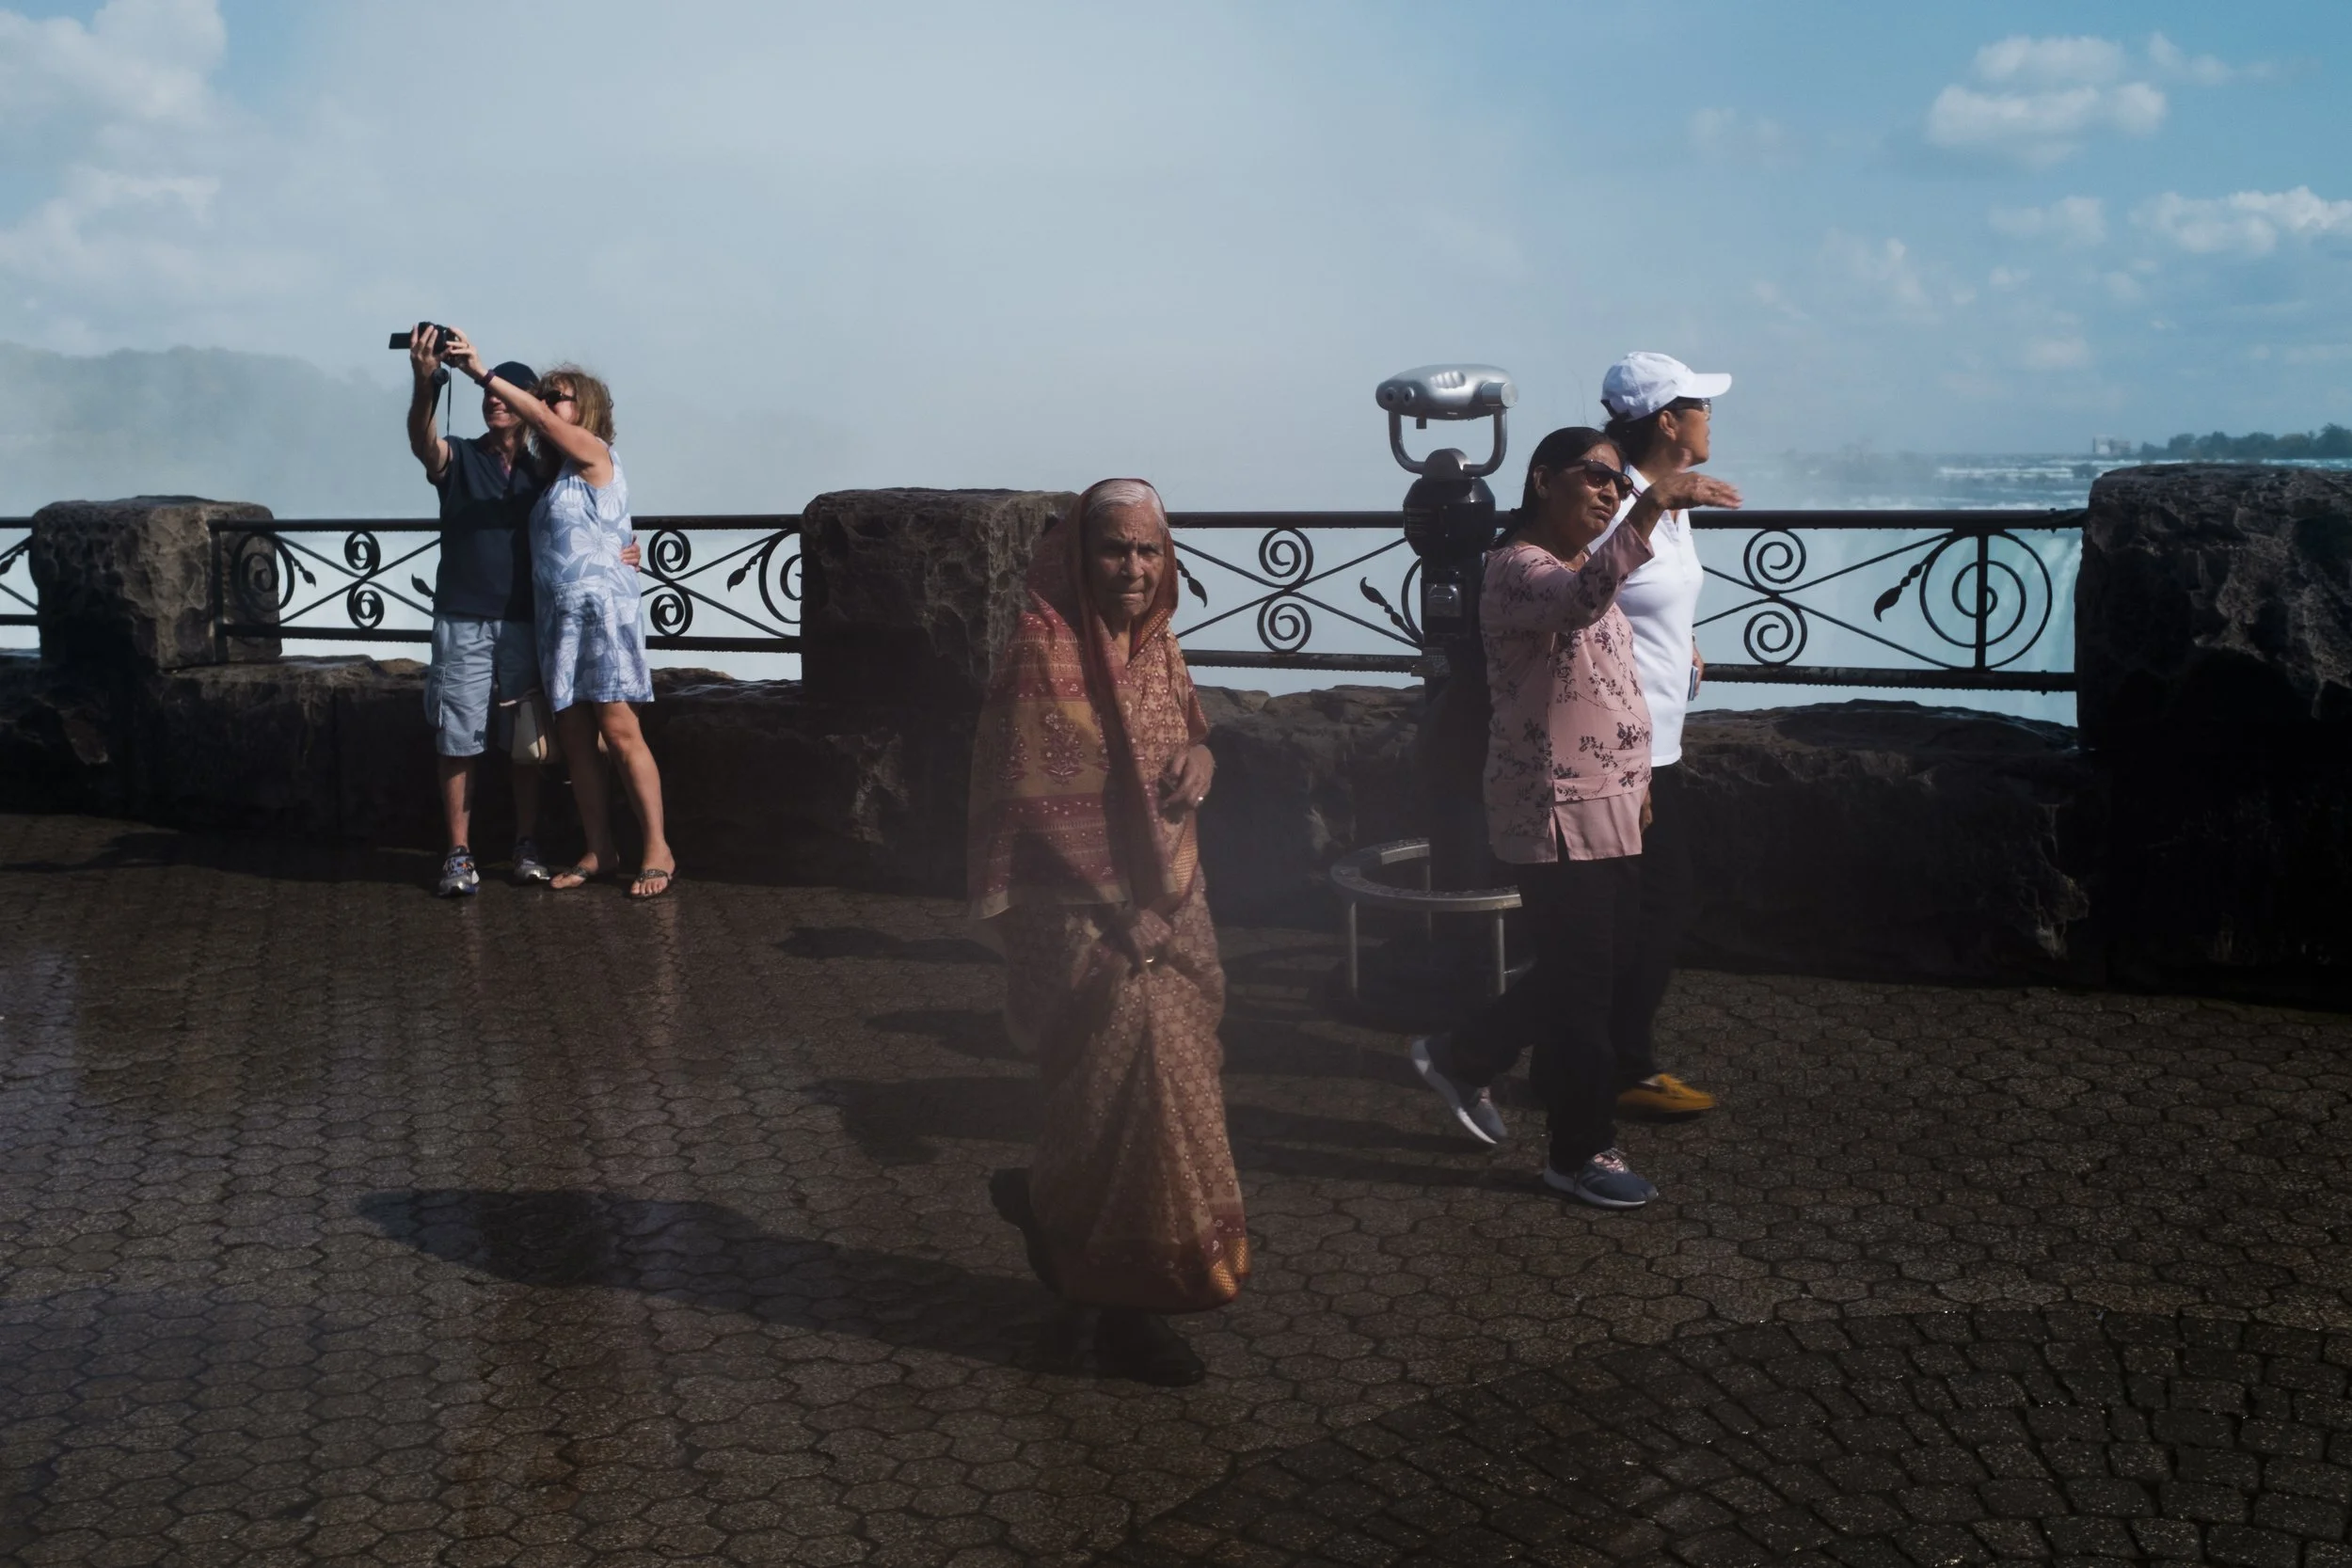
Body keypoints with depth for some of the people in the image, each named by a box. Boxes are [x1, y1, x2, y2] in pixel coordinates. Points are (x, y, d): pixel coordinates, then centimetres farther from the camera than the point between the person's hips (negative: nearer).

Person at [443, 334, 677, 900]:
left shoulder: (594, 454, -3)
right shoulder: (552, 472, 20)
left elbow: (540, 419, -17)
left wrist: (481, 372, -21)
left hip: (601, 608, -8)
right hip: (557, 614, 8)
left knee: (619, 732, -9)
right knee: (574, 737, 5)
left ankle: (658, 851, -4)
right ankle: (600, 852, 11)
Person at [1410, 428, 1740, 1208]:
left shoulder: (1585, 566, 14)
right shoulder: (1519, 568, -17)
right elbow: (1579, 600, -42)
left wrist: (1633, 781, 23)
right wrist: (1652, 507, -50)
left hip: (1606, 807, 10)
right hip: (1555, 814, -10)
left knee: (1590, 975, 18)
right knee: (1585, 986, 0)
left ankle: (1462, 1059, 35)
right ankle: (1581, 1153, 15)